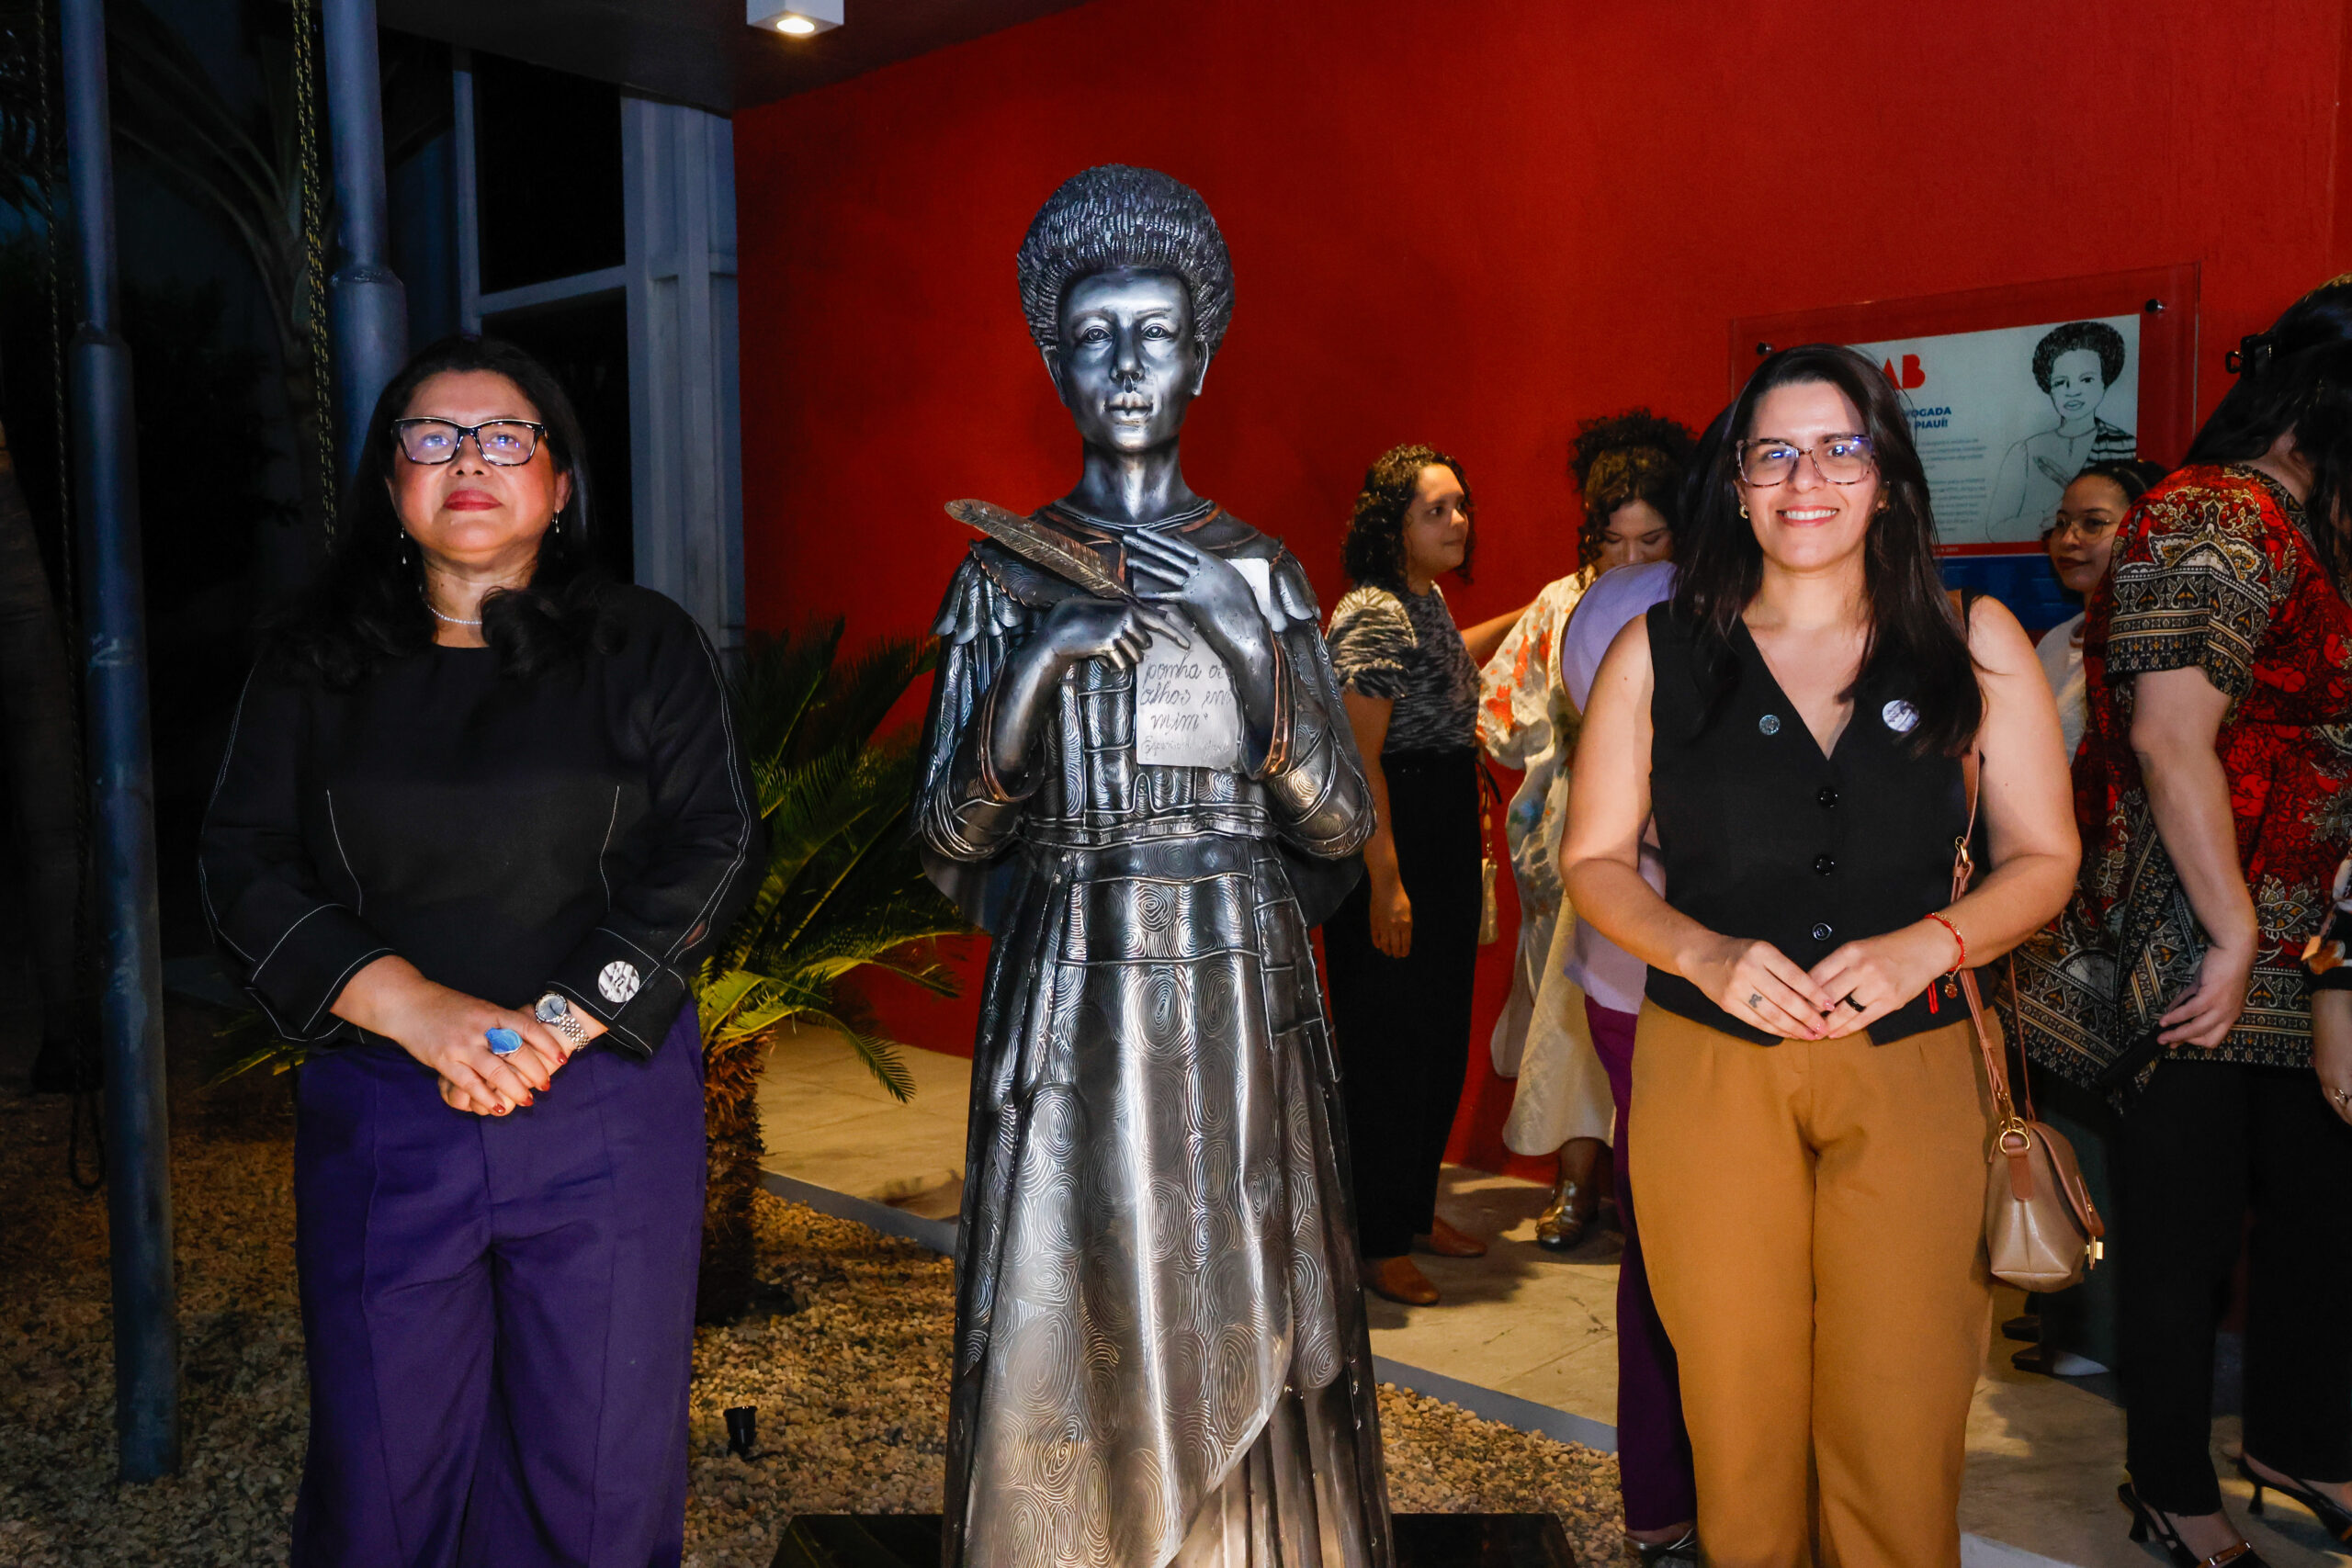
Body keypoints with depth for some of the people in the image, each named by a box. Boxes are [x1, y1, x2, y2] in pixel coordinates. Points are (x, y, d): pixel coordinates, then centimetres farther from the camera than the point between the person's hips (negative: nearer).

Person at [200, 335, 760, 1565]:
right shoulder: (311, 667, 8)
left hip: (609, 1110, -1)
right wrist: (415, 1008, -14)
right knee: (384, 1463, 9)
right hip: (381, 1122, 2)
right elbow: (245, 872, 2)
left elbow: (712, 849, -4)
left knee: (602, 1461, 6)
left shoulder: (646, 649, 4)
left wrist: (559, 1024, -14)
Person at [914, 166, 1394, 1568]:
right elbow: (948, 842, -1)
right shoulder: (1005, 579, 3)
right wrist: (1037, 665, -15)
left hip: (1243, 999, 1)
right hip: (1070, 1005, -1)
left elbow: (1343, 831, 1)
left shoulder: (1262, 570, 6)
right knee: (1071, 1343, 2)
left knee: (1243, 1333, 6)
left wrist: (1252, 640, -12)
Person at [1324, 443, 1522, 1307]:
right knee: (1387, 1046, -2)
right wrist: (1385, 882, -25)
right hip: (1389, 842, -10)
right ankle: (1379, 1244, 11)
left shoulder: (1428, 602, 12)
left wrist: (1525, 615, 37)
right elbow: (1359, 758, -22)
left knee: (1441, 1037, 16)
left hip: (1445, 844, 10)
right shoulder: (1373, 614, -17)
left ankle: (1417, 1209, 31)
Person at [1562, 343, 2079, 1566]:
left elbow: (2042, 856, 8)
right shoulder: (1656, 653, 3)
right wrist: (1706, 955, -13)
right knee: (1737, 1423, 9)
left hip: (1910, 1068, 1)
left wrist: (1926, 945, -11)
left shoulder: (1975, 644, 5)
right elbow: (1593, 859, 5)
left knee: (1903, 1440, 4)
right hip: (1705, 1068, 0)